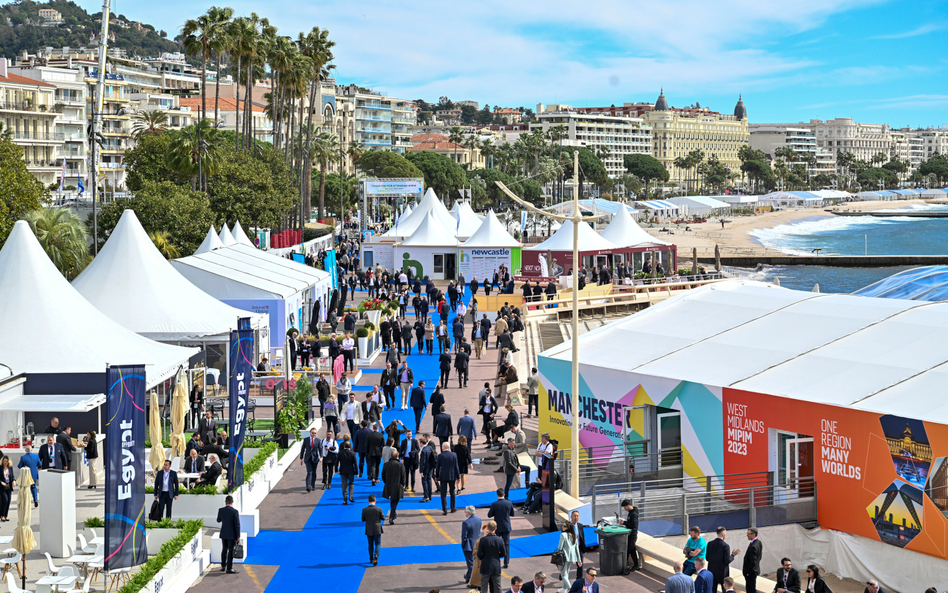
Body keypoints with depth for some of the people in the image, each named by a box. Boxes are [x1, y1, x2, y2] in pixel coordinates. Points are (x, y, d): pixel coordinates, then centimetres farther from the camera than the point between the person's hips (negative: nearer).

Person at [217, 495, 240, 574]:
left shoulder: (220, 510, -4)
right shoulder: (235, 511, -16)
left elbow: (218, 520, 14)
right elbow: (237, 524, -15)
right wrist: (238, 536, -9)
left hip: (223, 534, 5)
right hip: (232, 534, -5)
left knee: (224, 550, 18)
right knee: (231, 551, 1)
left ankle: (223, 567, 26)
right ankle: (229, 569, 2)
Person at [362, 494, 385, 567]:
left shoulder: (364, 510, -10)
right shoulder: (379, 509, -13)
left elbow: (363, 520, 0)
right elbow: (383, 518, -3)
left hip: (369, 531, 1)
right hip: (377, 530, -1)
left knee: (370, 545, 16)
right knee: (378, 544, 8)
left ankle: (371, 559, 23)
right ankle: (376, 555, -17)